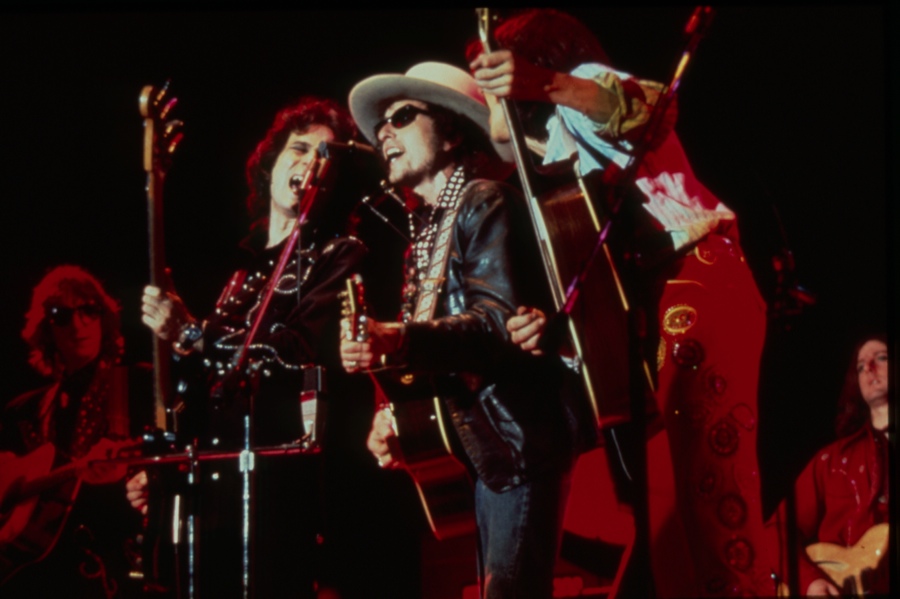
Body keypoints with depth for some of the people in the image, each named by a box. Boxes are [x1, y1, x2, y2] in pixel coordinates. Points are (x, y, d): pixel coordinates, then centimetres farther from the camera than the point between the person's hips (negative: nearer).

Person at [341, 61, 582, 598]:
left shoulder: (486, 203, -11)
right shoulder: (426, 226, 17)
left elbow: (500, 321, -24)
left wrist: (399, 344, -37)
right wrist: (394, 412, 3)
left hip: (519, 444, -10)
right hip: (478, 452, 10)